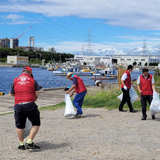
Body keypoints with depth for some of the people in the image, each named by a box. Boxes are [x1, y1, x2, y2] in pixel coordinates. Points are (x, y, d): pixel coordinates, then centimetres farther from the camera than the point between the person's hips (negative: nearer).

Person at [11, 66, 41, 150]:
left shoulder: (15, 80, 12)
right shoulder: (33, 81, 8)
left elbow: (12, 94, 18)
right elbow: (36, 94, 2)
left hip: (18, 105, 3)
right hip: (30, 104, -2)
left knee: (19, 126, 15)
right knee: (36, 124, 9)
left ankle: (21, 144, 18)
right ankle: (29, 142, -1)